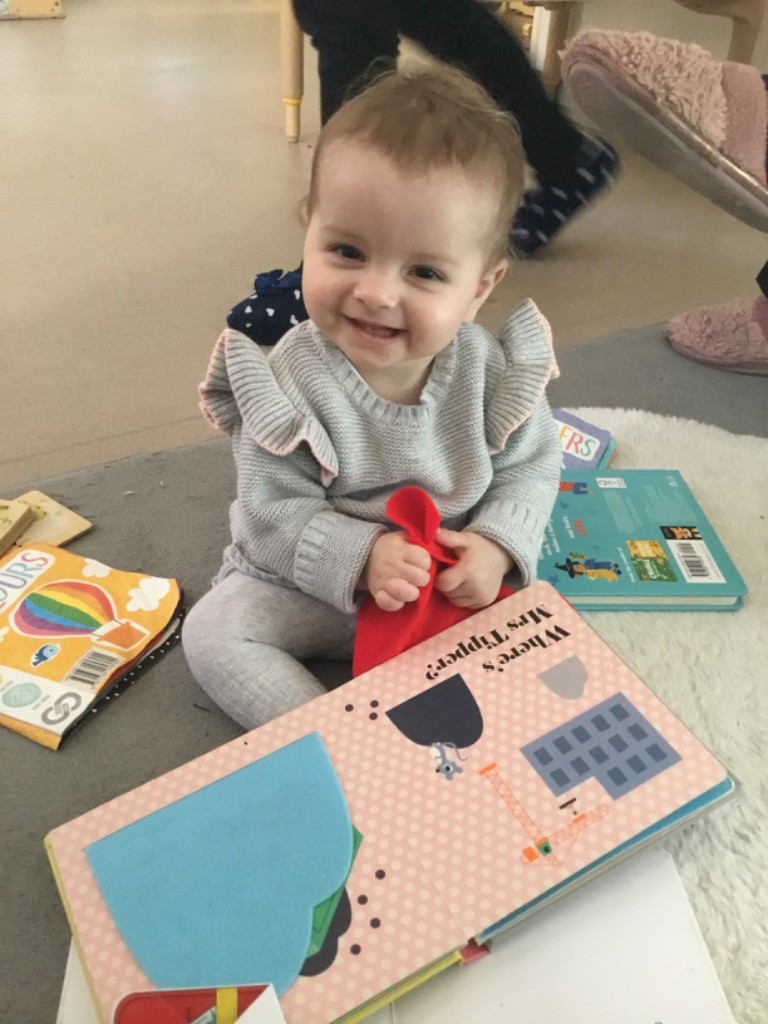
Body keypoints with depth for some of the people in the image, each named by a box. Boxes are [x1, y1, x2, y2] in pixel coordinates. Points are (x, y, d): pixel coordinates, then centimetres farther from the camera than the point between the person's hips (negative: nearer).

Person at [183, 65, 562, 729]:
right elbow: (273, 511, -19)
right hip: (313, 583, -1)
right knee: (213, 632, -14)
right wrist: (361, 556, -33)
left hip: (455, 582, 2)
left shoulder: (490, 370, -17)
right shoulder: (292, 379, -24)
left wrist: (497, 546, -24)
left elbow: (530, 467, -6)